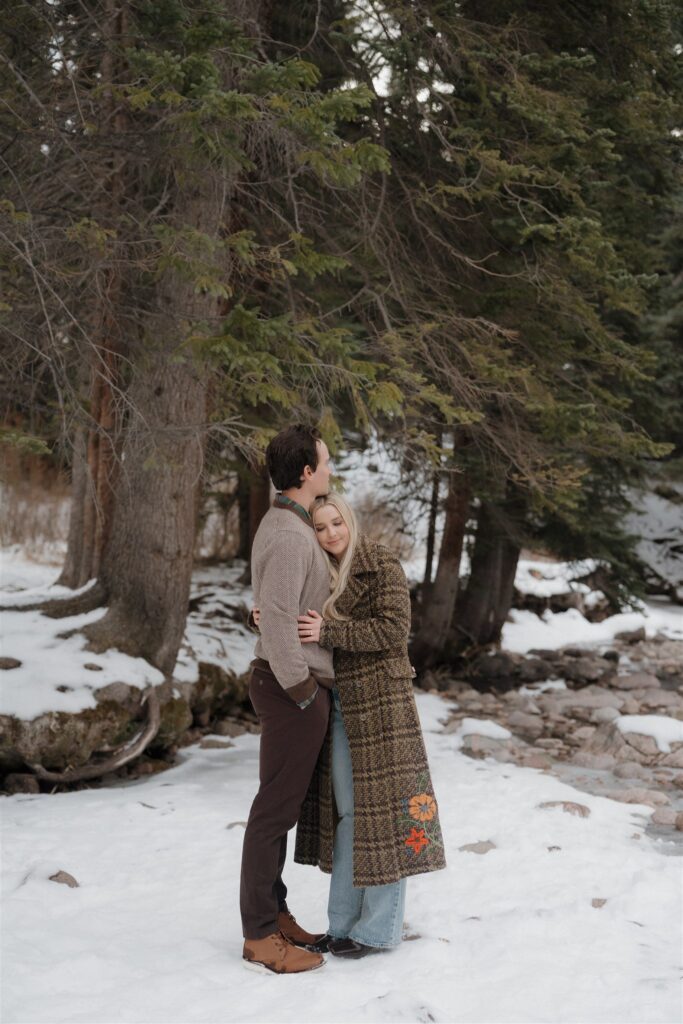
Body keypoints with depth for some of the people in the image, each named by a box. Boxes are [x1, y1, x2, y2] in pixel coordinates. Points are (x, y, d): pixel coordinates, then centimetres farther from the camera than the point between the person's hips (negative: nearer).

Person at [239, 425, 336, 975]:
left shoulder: (287, 525, 14)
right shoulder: (290, 535, -19)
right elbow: (276, 620, -26)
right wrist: (300, 690, -19)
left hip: (299, 685, 10)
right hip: (294, 686, -10)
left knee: (284, 804, 16)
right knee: (277, 808, -3)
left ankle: (274, 913, 26)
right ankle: (260, 936, 4)